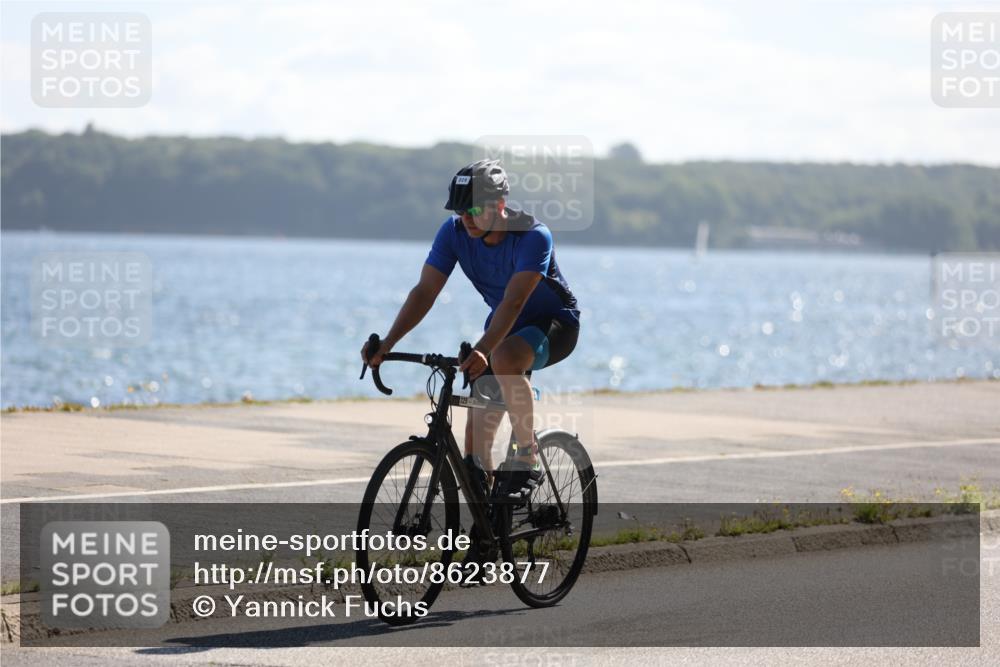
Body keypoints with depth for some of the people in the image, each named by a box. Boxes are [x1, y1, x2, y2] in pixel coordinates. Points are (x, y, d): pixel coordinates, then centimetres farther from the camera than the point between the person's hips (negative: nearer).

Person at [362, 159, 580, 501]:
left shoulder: (533, 236, -30)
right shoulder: (454, 231, -15)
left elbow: (514, 302, -40)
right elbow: (425, 292, -18)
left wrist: (482, 350, -55)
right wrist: (387, 343, -32)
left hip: (554, 323, -6)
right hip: (504, 328, 6)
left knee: (504, 358, -40)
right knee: (477, 442, -3)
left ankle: (528, 459, -24)